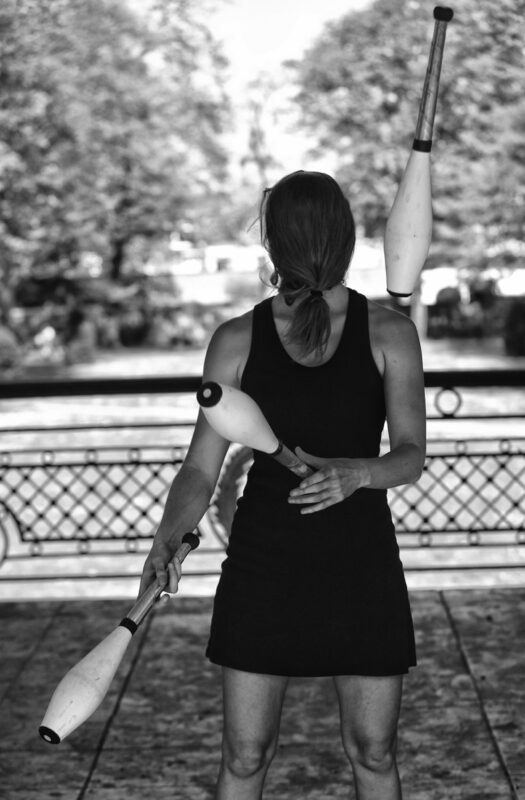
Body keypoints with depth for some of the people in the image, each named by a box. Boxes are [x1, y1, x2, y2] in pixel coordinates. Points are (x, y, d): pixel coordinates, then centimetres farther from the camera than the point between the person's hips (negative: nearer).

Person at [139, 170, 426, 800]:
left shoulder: (389, 334, -4)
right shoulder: (237, 341, -2)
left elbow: (411, 457, -11)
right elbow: (201, 470, -3)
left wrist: (357, 473, -33)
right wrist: (168, 540, -22)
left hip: (362, 566, 0)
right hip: (262, 566, 0)